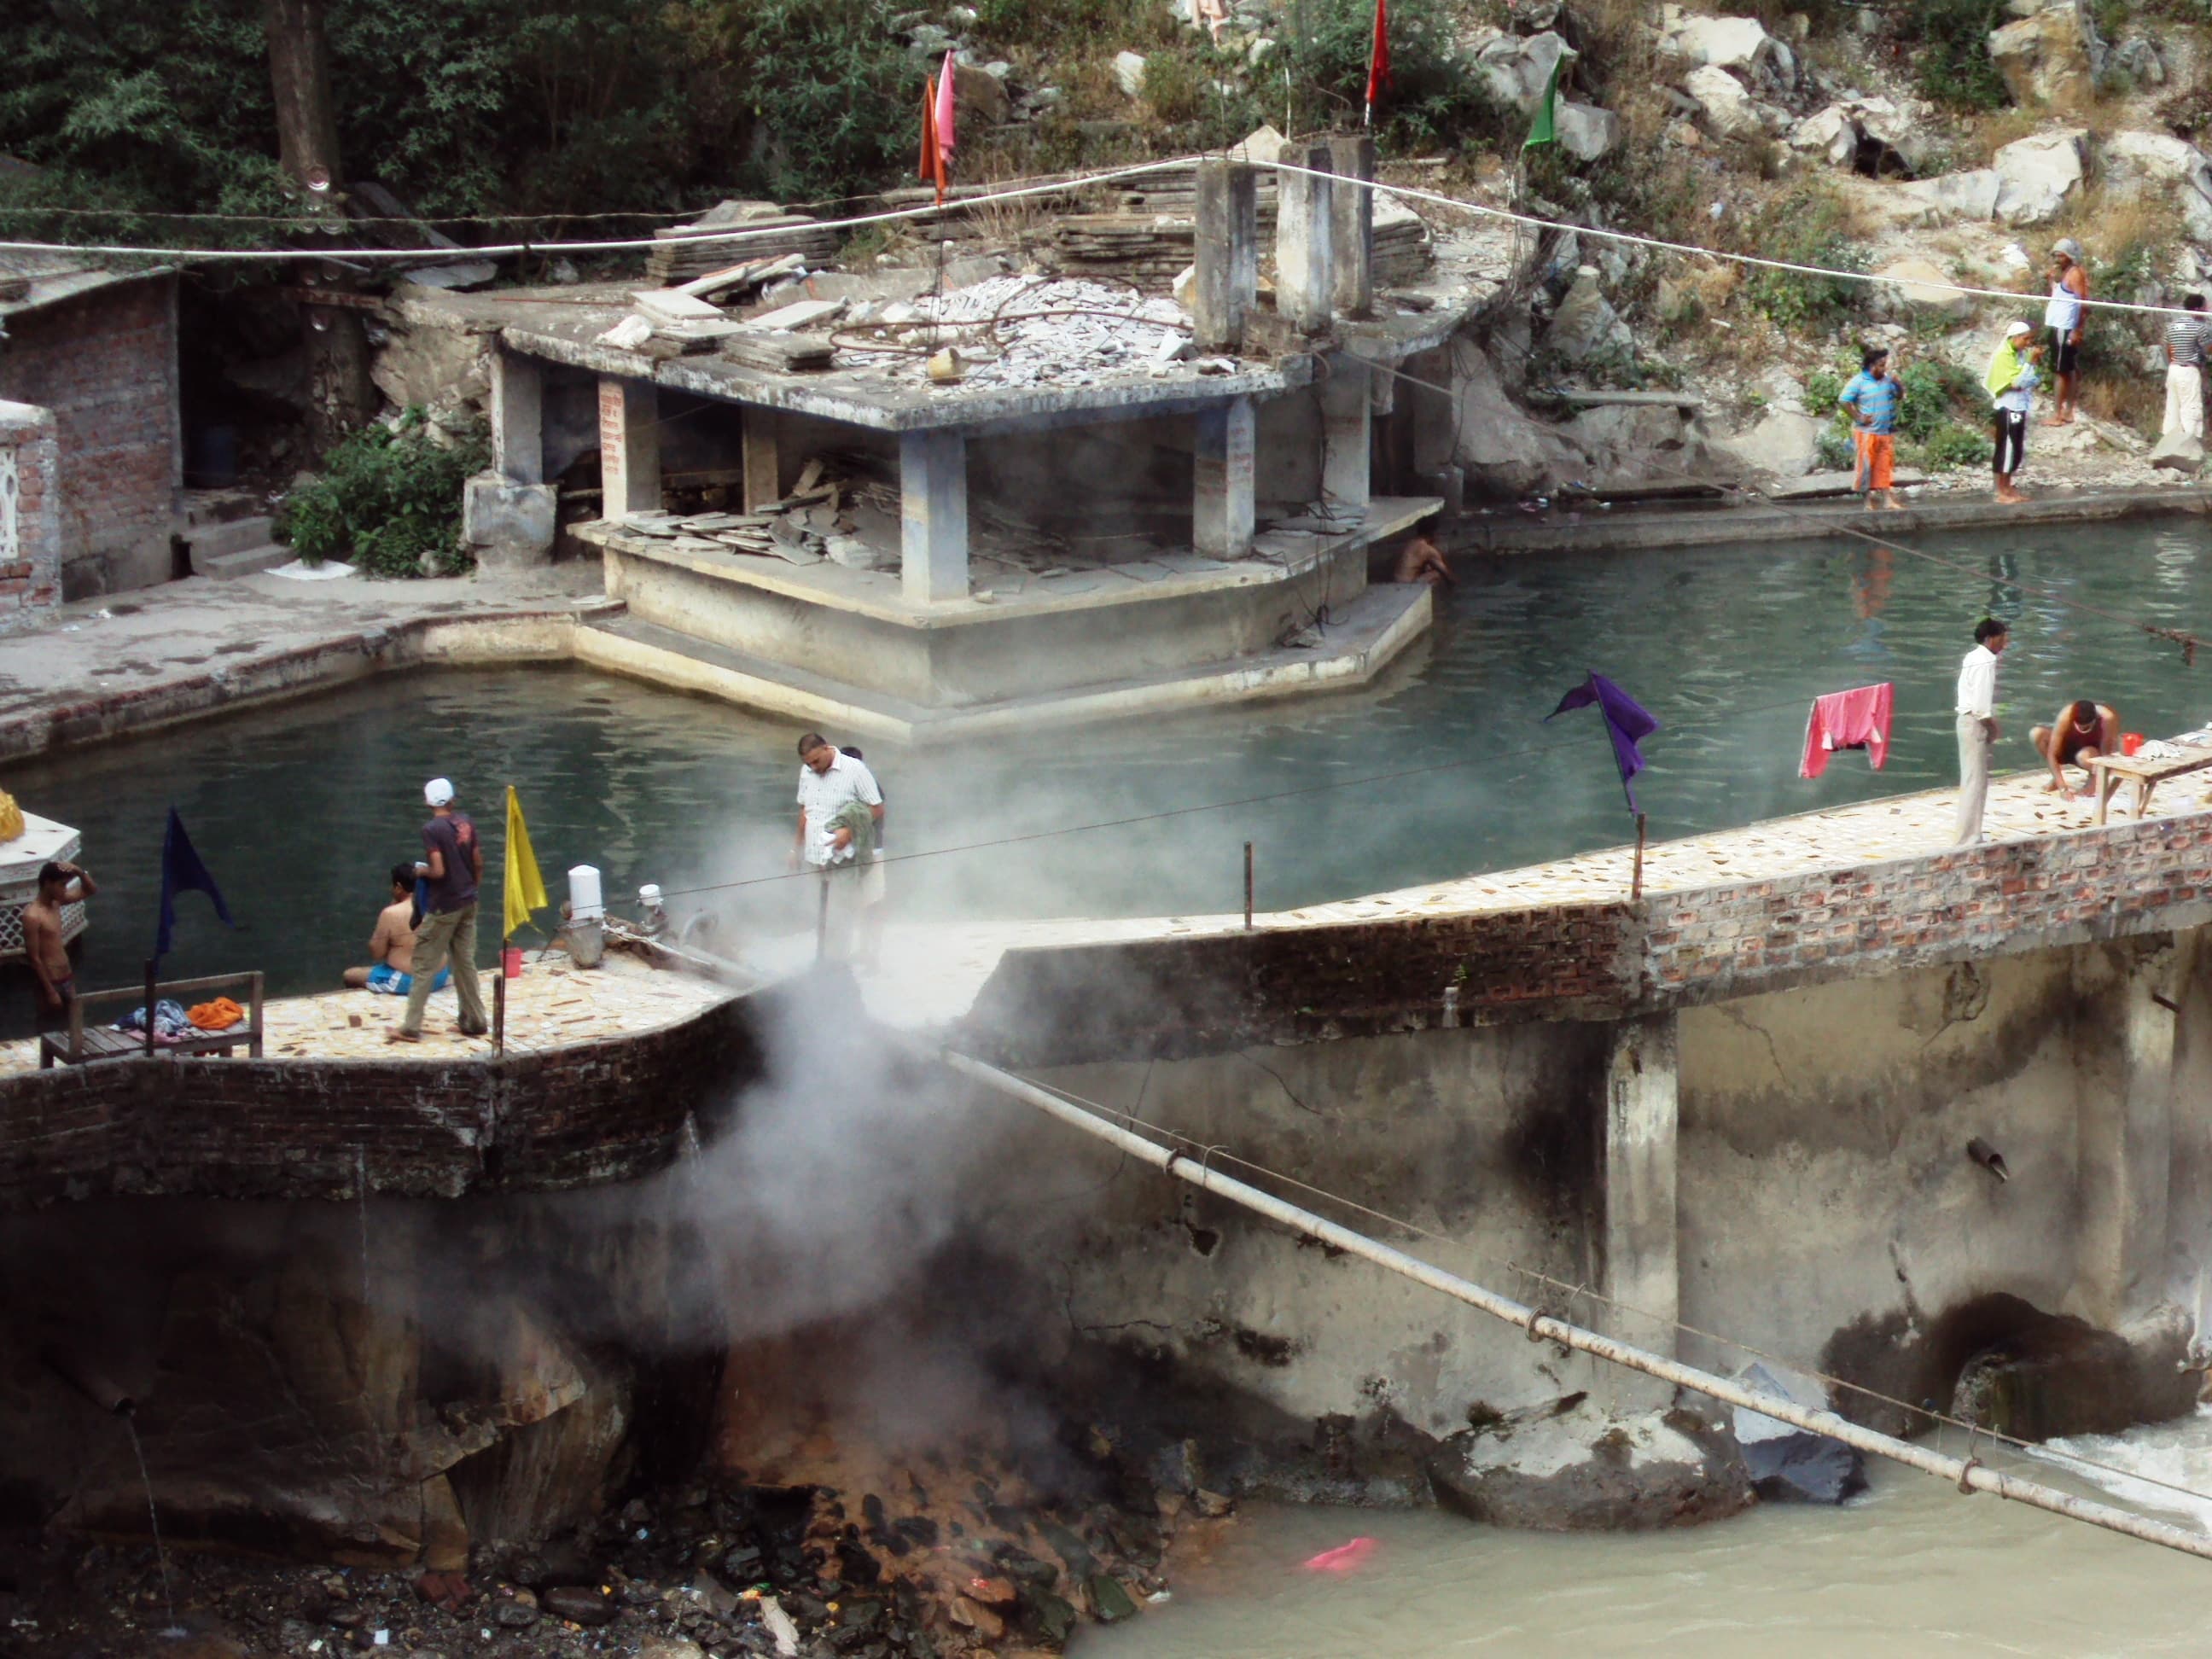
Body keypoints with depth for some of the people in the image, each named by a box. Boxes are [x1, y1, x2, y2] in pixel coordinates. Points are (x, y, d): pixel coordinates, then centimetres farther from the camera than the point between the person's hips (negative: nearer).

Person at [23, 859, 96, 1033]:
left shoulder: (55, 903, 3)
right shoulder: (33, 916, -21)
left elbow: (91, 890, 13)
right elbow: (34, 959, -20)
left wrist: (79, 871, -7)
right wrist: (50, 991, -19)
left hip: (67, 978, 8)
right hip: (51, 983, -8)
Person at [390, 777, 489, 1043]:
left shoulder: (431, 830, -17)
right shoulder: (466, 823, 3)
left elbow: (438, 871, -22)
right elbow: (478, 864, 7)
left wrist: (421, 870, -2)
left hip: (443, 907, -6)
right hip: (468, 903, 6)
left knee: (424, 966, 1)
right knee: (465, 962, 14)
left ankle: (411, 1027, 2)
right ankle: (475, 1021, 17)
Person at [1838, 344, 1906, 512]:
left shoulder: (1887, 379, 6)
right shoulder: (1859, 381, -10)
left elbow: (1899, 397, 16)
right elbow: (1843, 400, -10)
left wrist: (1899, 386, -5)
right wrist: (1858, 417, -14)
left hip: (1886, 432, 5)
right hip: (1867, 432, -5)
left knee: (1884, 466, 6)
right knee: (1867, 465, -1)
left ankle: (1887, 499, 7)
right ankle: (1868, 499, 5)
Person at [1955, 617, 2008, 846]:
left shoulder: (1972, 658, 13)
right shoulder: (1986, 662, -16)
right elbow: (1981, 702, -22)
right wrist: (1991, 726, -12)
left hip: (1968, 720, 10)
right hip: (1976, 723, -10)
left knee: (1974, 782, 17)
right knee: (1975, 783, -7)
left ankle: (1969, 835, 24)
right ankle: (1965, 839, -6)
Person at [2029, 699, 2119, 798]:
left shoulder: (2107, 718, -34)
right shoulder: (2065, 716, -32)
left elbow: (2106, 755, -27)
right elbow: (2052, 754, -32)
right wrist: (2062, 788, -39)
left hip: (2095, 752, -2)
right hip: (2070, 748, 2)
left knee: (2084, 756, -39)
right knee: (2036, 734, -26)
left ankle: (2094, 777, -3)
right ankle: (2056, 779, -7)